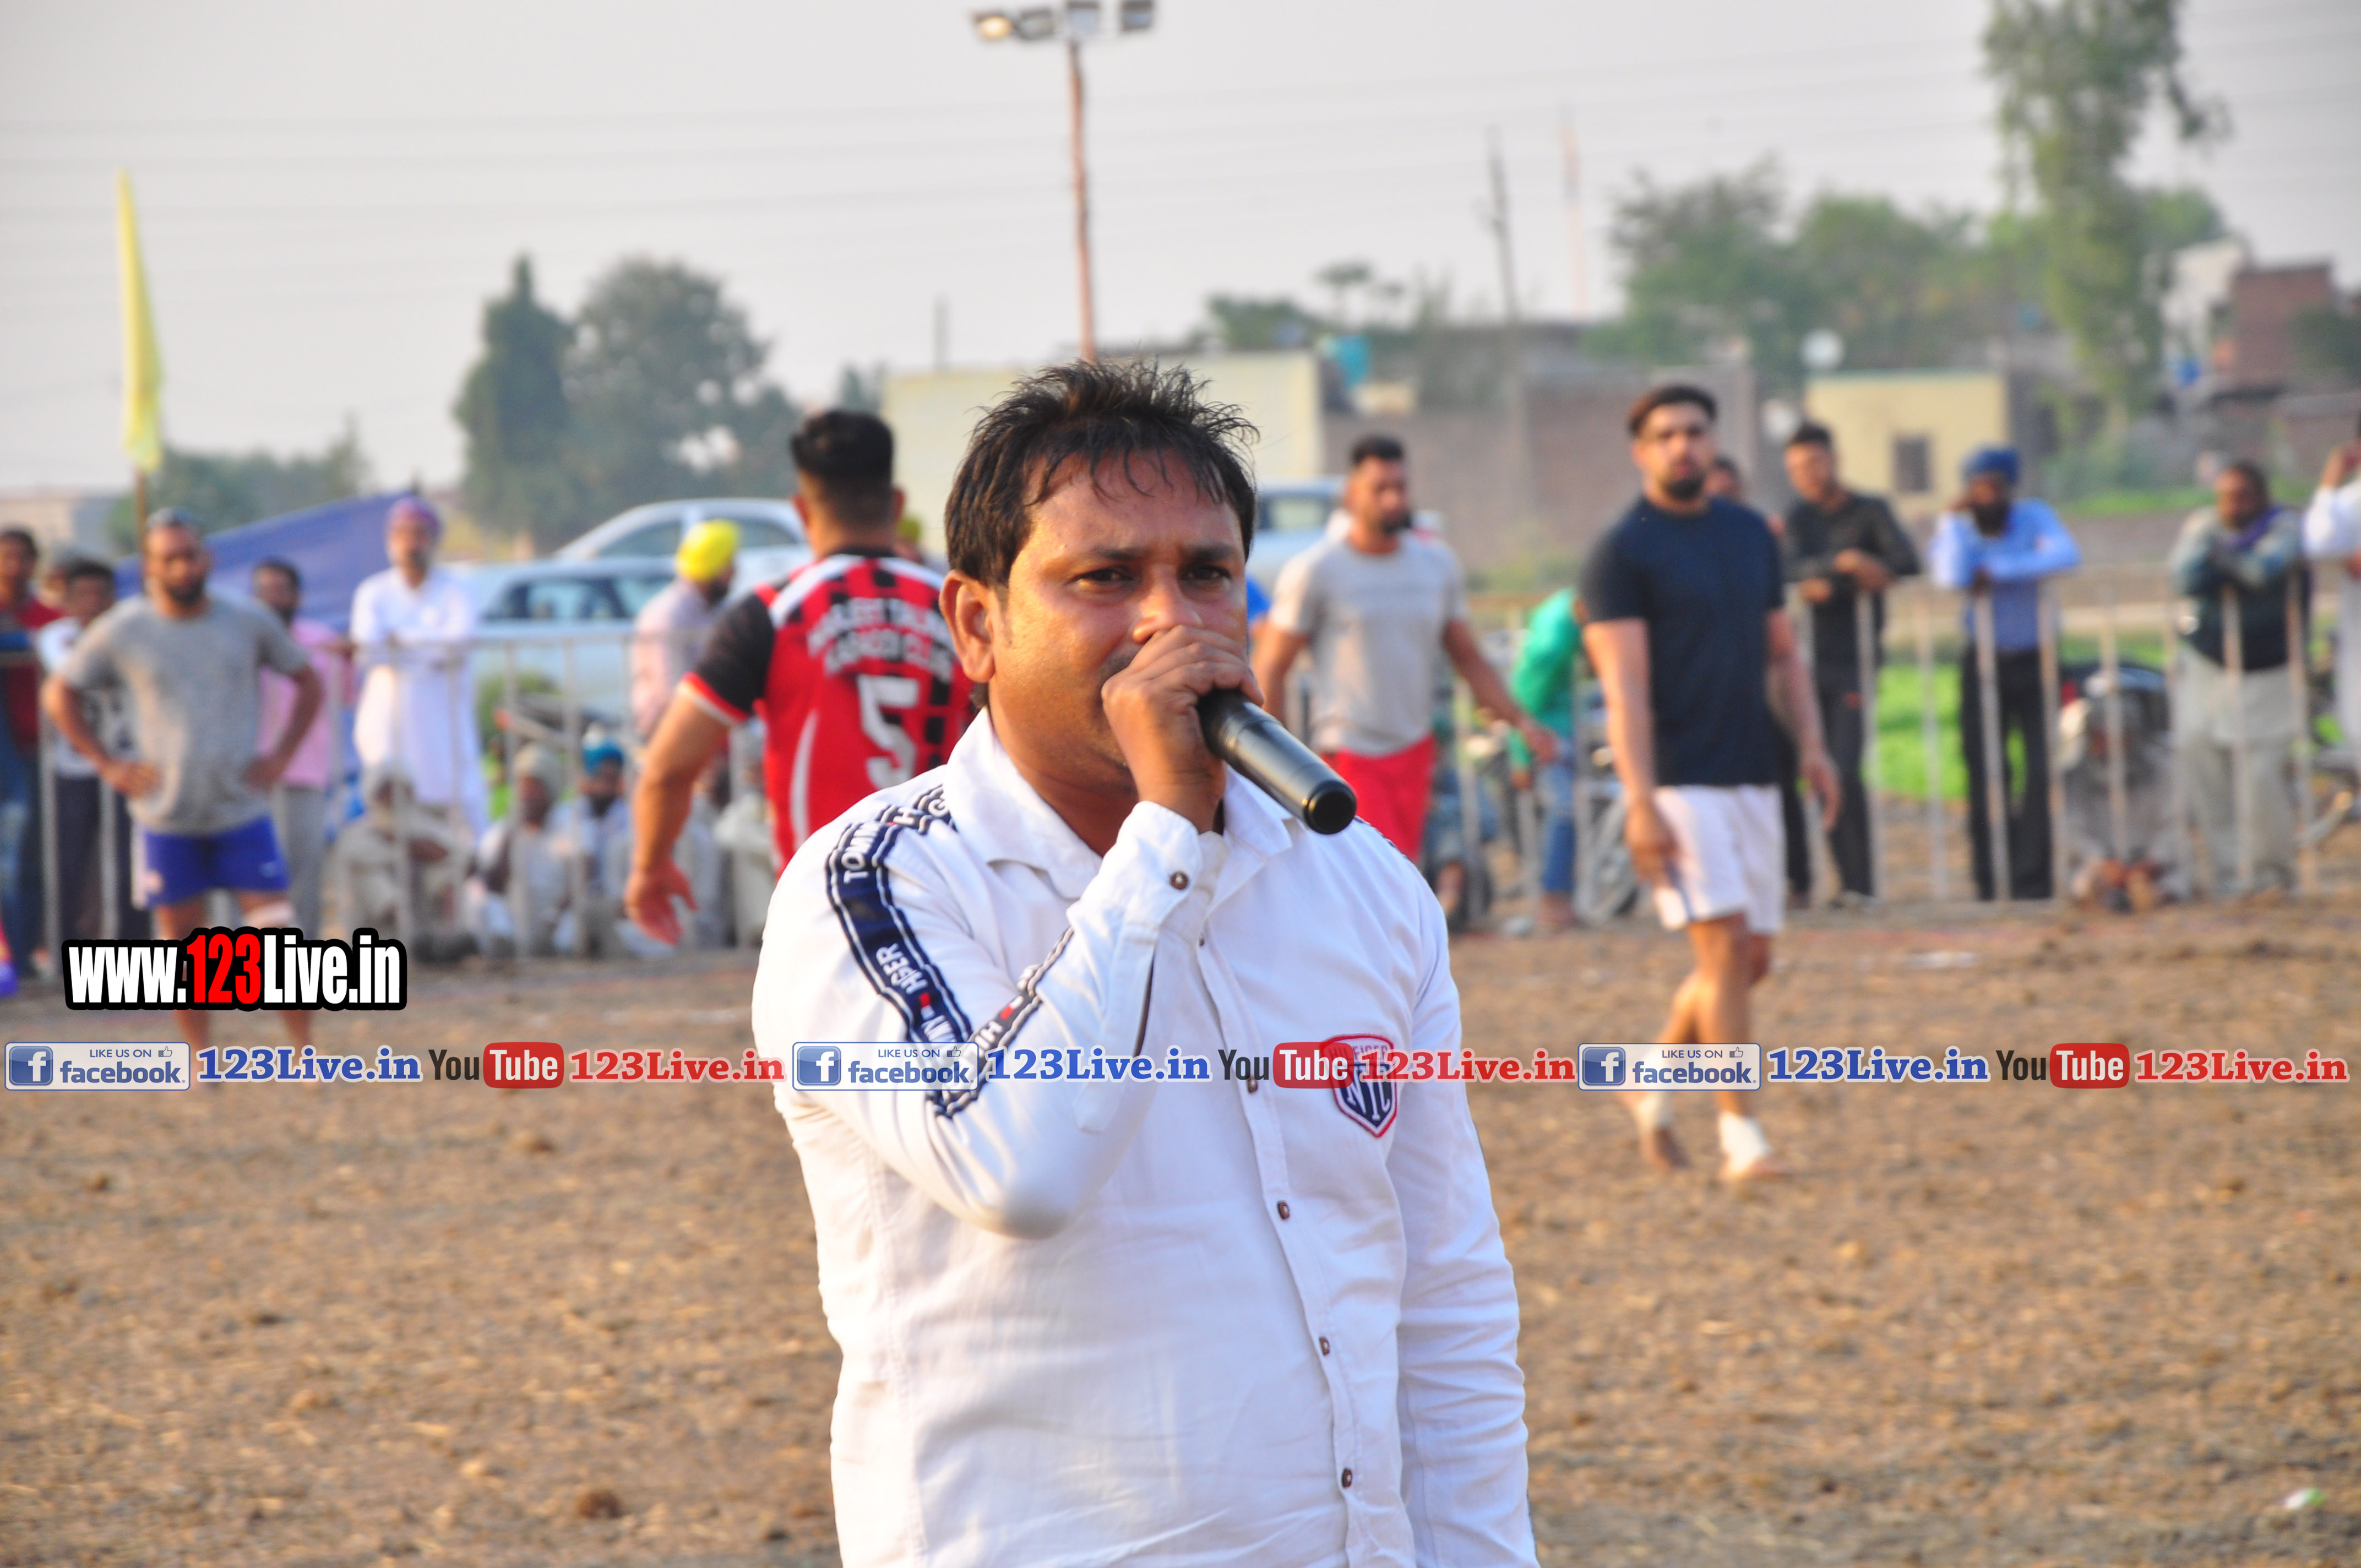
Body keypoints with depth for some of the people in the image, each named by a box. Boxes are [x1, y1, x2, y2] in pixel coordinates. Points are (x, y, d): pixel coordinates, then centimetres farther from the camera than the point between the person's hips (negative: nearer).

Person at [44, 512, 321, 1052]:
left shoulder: (249, 623, 0)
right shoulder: (120, 631, -3)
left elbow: (308, 682, 13)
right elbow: (59, 693, 8)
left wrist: (281, 754, 2)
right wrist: (107, 765, 0)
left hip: (242, 810, 0)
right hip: (166, 818, 0)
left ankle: (306, 1050, 2)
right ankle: (199, 1057, 18)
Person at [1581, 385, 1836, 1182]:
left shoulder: (1750, 533, 14)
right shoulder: (1620, 554, -6)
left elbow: (1782, 650, 20)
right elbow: (1624, 684, -13)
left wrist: (1811, 743, 6)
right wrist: (1641, 802, -21)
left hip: (1752, 774, 7)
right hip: (1677, 781, -7)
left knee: (1752, 958, 8)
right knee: (1724, 944, -14)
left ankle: (1653, 1088, 28)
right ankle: (1741, 1136, -11)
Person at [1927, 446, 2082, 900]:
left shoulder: (2033, 516, -3)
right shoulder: (1954, 526, -3)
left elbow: (2067, 555, -24)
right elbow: (1953, 578, -24)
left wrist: (1998, 572, -24)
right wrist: (1955, 519, -18)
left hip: (2035, 660, 0)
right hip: (1984, 663, 0)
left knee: (2044, 769, -9)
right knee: (1986, 773, -2)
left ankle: (2031, 877, -6)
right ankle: (1992, 879, 6)